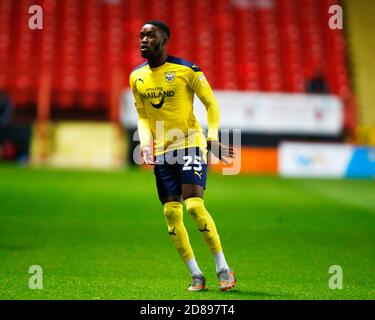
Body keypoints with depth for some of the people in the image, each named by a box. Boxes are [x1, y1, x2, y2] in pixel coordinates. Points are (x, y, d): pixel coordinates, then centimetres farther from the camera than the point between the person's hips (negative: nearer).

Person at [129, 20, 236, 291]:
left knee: (194, 205, -18)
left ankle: (224, 269, -6)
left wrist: (212, 137, -13)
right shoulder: (136, 77, 8)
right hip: (161, 152, 6)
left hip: (191, 145, -5)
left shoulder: (186, 70, -8)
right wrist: (146, 143, 0)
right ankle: (196, 276, 9)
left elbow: (211, 103, -2)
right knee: (171, 213, -1)